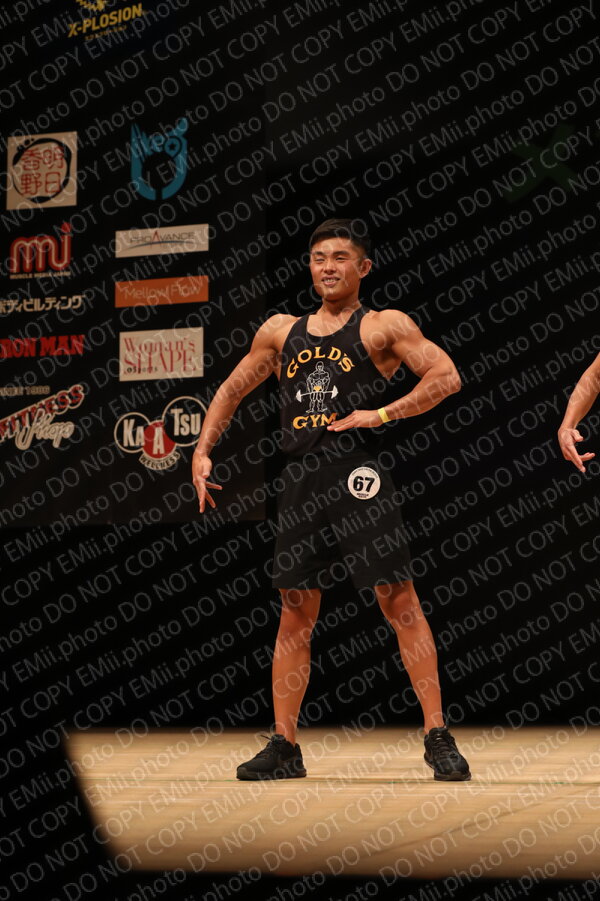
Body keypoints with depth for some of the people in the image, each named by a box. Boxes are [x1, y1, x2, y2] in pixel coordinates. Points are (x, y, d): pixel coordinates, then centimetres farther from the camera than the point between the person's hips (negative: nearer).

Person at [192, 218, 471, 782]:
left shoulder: (384, 327, 4)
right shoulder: (280, 331, 18)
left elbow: (446, 377, -6)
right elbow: (231, 391, 27)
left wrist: (383, 414, -13)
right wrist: (202, 451, 17)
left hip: (359, 475, -5)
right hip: (300, 482, 5)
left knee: (399, 602, -7)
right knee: (295, 611, 7)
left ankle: (437, 737, -3)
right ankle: (284, 746, 13)